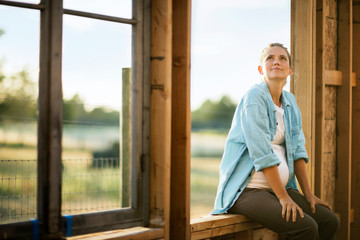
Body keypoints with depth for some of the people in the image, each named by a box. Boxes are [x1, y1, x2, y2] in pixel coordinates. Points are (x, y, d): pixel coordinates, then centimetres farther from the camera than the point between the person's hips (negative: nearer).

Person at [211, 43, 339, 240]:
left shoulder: (289, 101, 13)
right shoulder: (254, 98, -11)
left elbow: (297, 150, 11)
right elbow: (262, 155, -17)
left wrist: (308, 194, 5)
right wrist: (283, 197, -18)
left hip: (280, 187, 8)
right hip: (247, 189, -8)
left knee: (329, 221, -6)